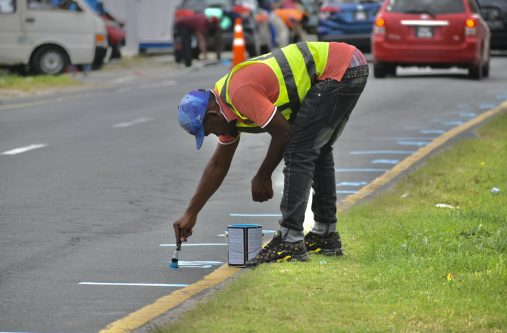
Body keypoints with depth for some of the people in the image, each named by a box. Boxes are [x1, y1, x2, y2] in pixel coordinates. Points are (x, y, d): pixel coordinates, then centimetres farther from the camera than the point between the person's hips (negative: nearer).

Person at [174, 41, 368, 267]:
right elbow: (218, 165, 22)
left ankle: (291, 242, -9)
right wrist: (190, 214, 24)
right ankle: (326, 234, 27)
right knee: (318, 151, 21)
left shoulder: (240, 92, -17)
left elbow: (283, 132, -14)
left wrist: (262, 177, 0)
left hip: (339, 71, -10)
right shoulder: (226, 106, 14)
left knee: (298, 153, -10)